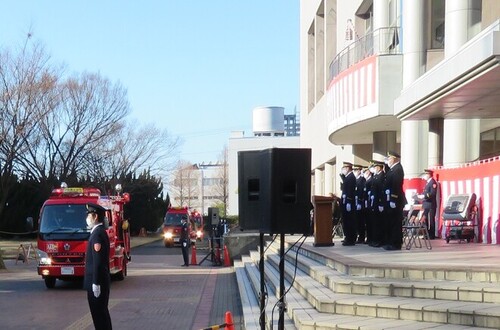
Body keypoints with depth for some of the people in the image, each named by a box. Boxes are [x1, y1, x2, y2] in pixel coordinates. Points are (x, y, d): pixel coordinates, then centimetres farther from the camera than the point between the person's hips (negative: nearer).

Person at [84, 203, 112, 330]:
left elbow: (98, 261, -22)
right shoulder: (100, 232, 14)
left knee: (99, 313, -6)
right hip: (100, 280, 10)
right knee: (101, 312, 15)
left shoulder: (97, 234, -17)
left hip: (97, 281, -10)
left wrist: (96, 283, -22)